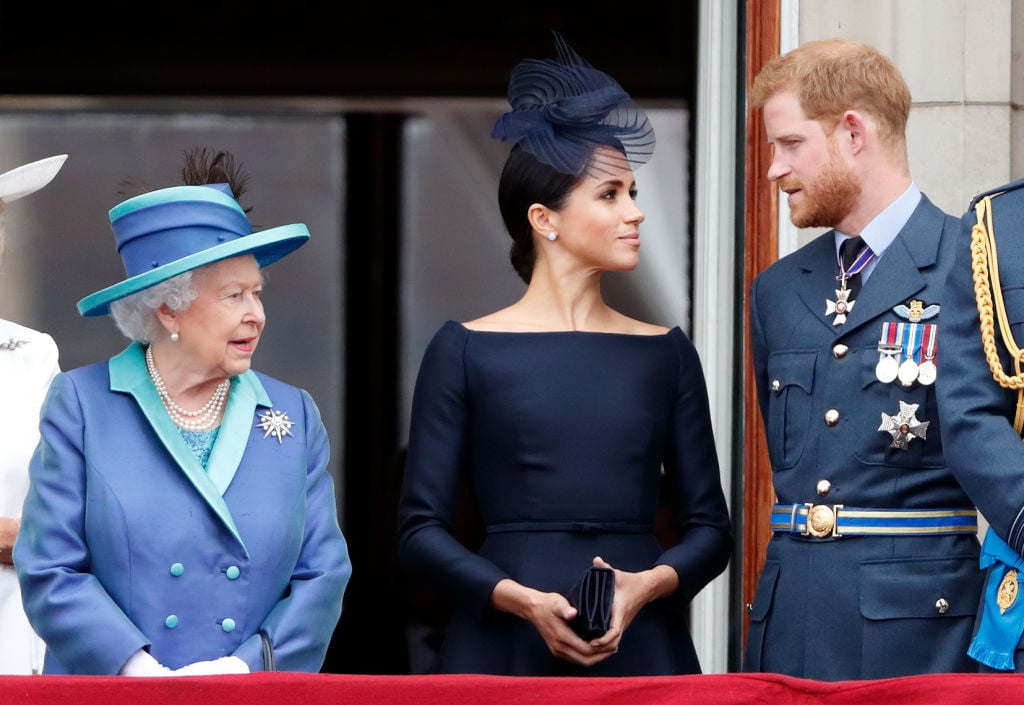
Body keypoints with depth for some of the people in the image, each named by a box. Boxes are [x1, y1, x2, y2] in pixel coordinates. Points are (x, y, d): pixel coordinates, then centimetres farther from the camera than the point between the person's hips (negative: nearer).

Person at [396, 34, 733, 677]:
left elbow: (710, 527, 9)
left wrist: (649, 584, -11)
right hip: (506, 645, -2)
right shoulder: (466, 351, 2)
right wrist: (524, 600, -15)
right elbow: (421, 530, -1)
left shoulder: (666, 355, 9)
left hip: (641, 643, 2)